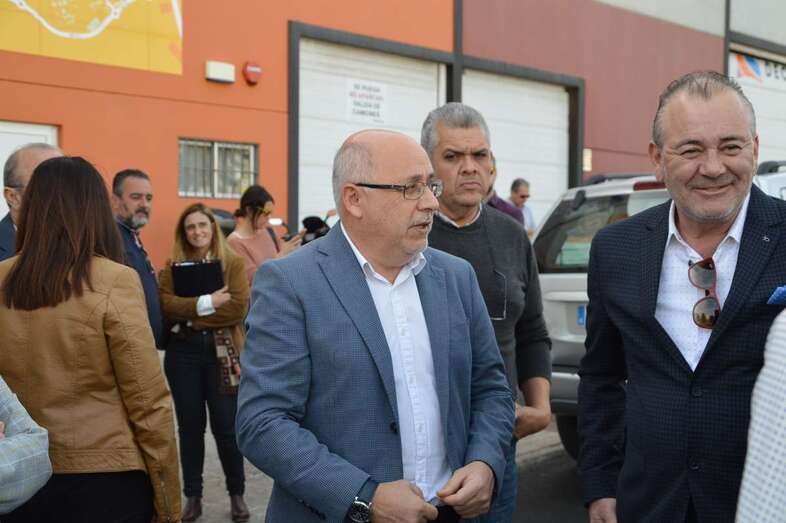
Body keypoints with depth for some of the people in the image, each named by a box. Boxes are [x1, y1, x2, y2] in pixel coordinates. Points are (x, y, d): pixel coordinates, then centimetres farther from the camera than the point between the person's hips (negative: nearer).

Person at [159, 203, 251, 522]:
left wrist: (189, 313, -11)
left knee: (225, 426, 2)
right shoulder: (173, 265, 8)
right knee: (190, 426, 9)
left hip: (221, 352, -2)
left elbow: (239, 308, -12)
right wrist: (206, 303, -19)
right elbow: (165, 304, -8)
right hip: (183, 352, 2)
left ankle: (237, 494, 20)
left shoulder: (233, 263, 1)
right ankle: (192, 496, 21)